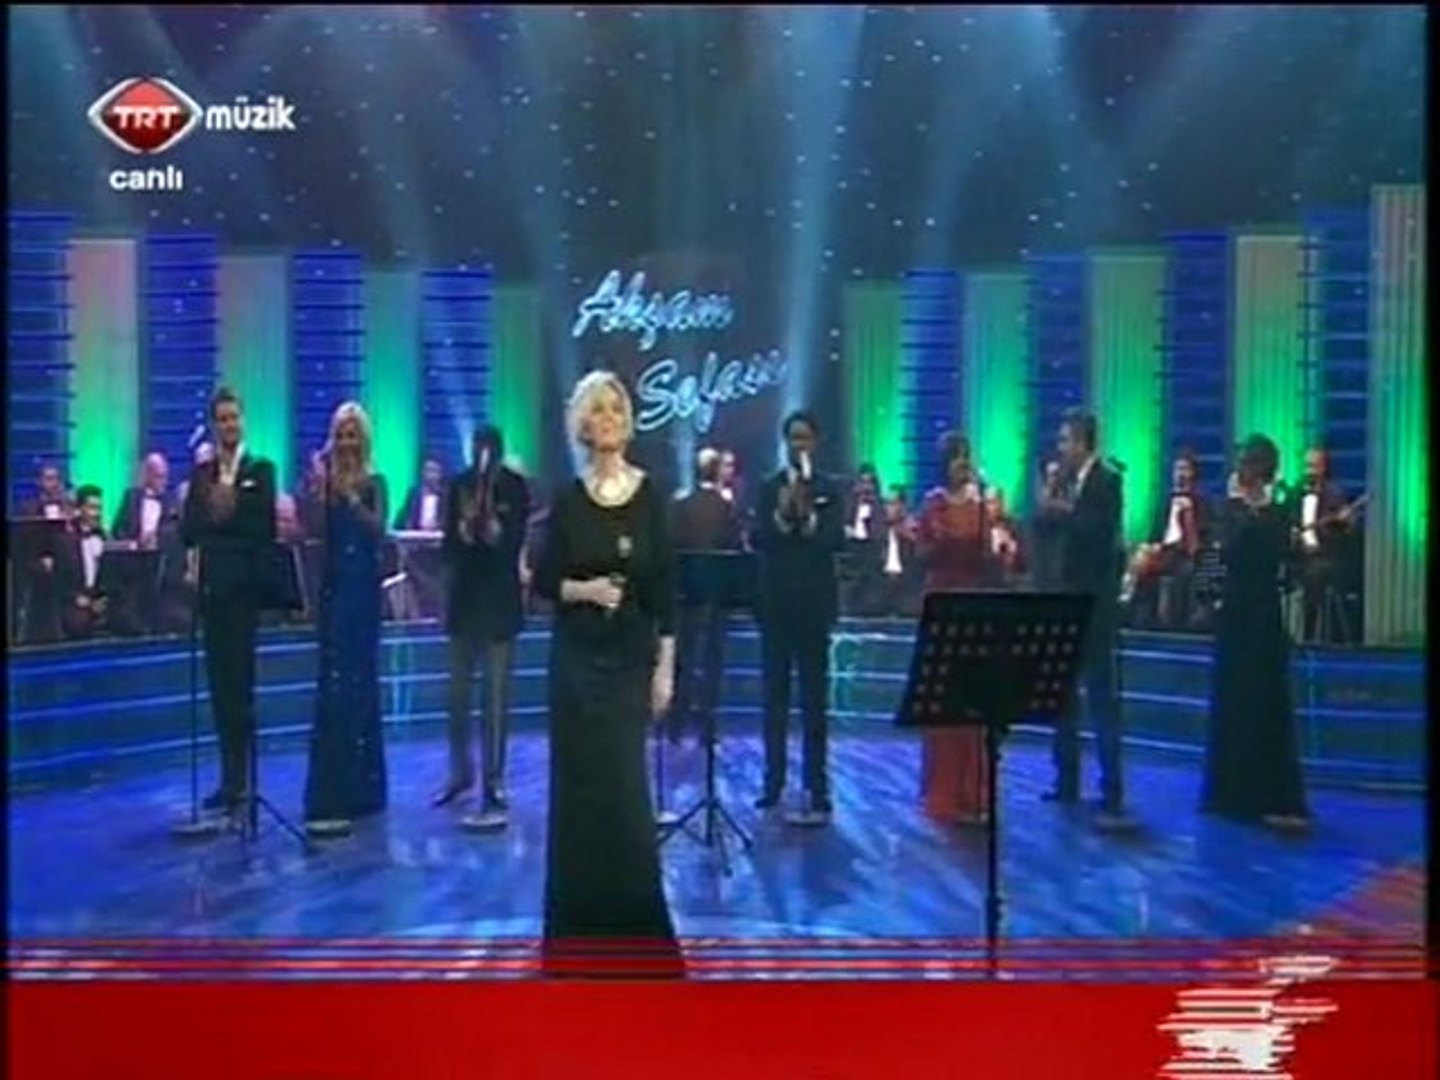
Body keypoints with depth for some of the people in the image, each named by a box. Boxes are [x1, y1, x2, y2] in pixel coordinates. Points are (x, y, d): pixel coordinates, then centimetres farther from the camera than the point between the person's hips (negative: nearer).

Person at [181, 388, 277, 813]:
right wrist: (211, 512, -13)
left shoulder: (261, 469, 0)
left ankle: (239, 778, 1)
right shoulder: (201, 473, 12)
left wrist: (228, 514, -15)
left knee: (240, 679, -4)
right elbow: (188, 530, 4)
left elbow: (266, 528, -9)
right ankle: (230, 777, 15)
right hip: (212, 585, 4)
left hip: (245, 585, -4)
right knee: (220, 681, 7)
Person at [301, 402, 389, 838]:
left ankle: (337, 799, -7)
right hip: (333, 584, 4)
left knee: (343, 686, -8)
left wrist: (350, 496, -27)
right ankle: (360, 787, 18)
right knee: (354, 683, 9)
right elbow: (318, 533, 0)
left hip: (361, 586, -4)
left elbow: (379, 528, -17)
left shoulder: (374, 482, -2)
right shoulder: (328, 479, 8)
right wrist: (320, 491, -13)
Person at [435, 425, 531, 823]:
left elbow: (516, 542, -11)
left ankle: (493, 780, 6)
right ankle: (460, 772, 26)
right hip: (465, 597, 3)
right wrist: (463, 531, -20)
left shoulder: (515, 487, -5)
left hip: (500, 599, -3)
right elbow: (447, 544, 0)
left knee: (496, 696, -1)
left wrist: (496, 532, -30)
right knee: (458, 693, 11)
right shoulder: (459, 485, 2)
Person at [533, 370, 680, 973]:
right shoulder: (567, 499, 1)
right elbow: (543, 581, 2)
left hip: (632, 656, -1)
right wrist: (583, 589, -17)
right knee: (579, 782, 4)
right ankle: (579, 921, 16)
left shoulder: (649, 496, 0)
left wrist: (666, 665, -5)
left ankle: (629, 920, 12)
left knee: (626, 784, 0)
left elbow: (664, 586, -1)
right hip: (577, 656, 1)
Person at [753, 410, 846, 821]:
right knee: (774, 696, 8)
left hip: (814, 604, -2)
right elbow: (756, 539, -5)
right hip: (775, 603, 2)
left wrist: (808, 518, -27)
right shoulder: (769, 488, 6)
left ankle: (817, 791, -1)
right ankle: (773, 782, 17)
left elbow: (837, 540, -10)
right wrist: (781, 516, -23)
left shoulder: (830, 490, 3)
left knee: (814, 698, -2)